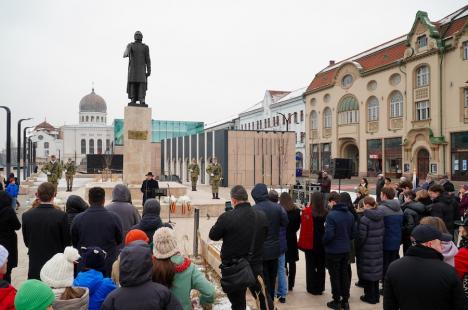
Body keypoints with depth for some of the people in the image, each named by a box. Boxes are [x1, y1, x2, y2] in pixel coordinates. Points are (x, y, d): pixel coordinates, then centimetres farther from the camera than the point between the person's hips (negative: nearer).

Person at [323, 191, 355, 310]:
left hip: (333, 251, -6)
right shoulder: (350, 214, 2)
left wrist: (324, 242, -3)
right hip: (346, 250, 6)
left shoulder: (331, 215, -22)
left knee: (335, 276, 6)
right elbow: (353, 232, 8)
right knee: (345, 275, 15)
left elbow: (329, 234, -23)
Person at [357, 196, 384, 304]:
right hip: (378, 249, 7)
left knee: (368, 272, 6)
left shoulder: (364, 219, -19)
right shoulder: (381, 218, 3)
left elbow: (361, 237, -16)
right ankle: (376, 296, 28)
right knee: (376, 271, 17)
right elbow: (382, 233, 9)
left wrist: (358, 247, -1)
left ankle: (370, 297, 16)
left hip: (367, 250, -7)